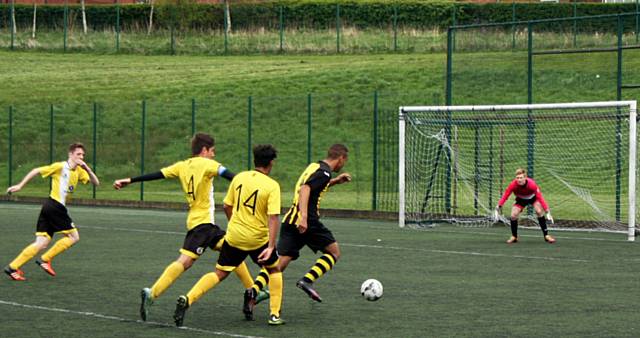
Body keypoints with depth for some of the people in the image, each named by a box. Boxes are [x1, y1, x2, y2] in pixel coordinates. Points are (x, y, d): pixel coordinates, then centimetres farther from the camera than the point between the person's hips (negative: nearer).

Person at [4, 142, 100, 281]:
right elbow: (36, 171, -6)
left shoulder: (79, 171, 14)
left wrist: (87, 169, -8)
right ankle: (45, 259, 0)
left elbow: (95, 182, 9)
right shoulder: (60, 167, -8)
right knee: (74, 237, -3)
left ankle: (13, 267, -1)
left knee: (42, 243, 3)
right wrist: (20, 185, -9)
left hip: (49, 207, 8)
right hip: (55, 206, -8)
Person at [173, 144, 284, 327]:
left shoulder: (239, 178, 2)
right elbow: (273, 218, -19)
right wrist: (270, 247, -21)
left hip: (234, 236, 3)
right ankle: (275, 315, 17)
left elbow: (227, 206, 11)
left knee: (219, 274, 9)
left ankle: (187, 299, -11)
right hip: (258, 239, -3)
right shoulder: (272, 185, -11)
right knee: (274, 270, 21)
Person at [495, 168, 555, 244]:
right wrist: (499, 206, -25)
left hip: (533, 198, -2)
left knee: (539, 211, -24)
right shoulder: (513, 185, -33)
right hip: (521, 199, 2)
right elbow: (505, 195, -21)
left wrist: (547, 211, -36)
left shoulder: (532, 184, -37)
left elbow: (540, 197, -34)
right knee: (513, 215, -14)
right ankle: (514, 237, 8)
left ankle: (546, 235, -14)